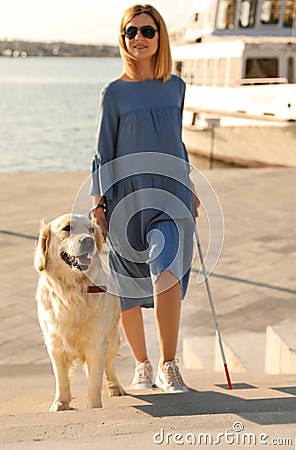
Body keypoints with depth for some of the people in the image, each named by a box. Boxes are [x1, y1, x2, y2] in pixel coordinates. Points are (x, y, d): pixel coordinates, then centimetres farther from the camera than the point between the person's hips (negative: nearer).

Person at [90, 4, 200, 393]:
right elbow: (103, 152, 1)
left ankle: (169, 365, -9)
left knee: (167, 273, -19)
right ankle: (142, 365, 24)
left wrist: (188, 189, 20)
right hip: (126, 196, -1)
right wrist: (98, 202, -4)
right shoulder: (114, 93, 0)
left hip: (170, 193, 1)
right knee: (128, 287, 6)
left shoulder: (176, 87, 10)